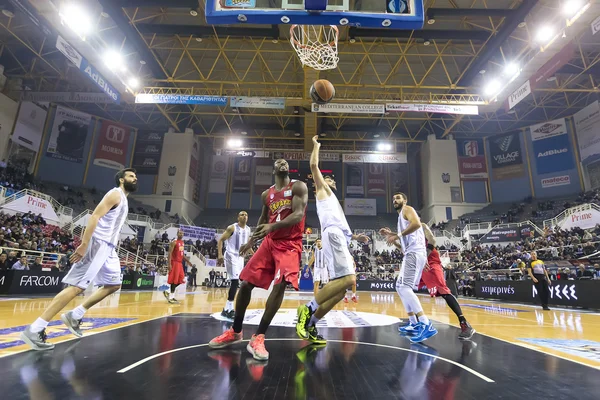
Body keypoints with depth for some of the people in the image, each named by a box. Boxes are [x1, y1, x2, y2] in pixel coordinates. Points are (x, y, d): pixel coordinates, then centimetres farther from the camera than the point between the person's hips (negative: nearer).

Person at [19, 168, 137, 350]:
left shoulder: (123, 200, 21)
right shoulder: (115, 194, -9)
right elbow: (95, 216, -19)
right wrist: (84, 244, -25)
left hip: (108, 247, 10)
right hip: (98, 244, -10)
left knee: (113, 284, 14)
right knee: (77, 287, -12)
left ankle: (74, 316, 18)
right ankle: (34, 330, -5)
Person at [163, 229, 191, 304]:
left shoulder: (183, 243, 15)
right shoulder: (174, 242, -10)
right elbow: (170, 253, -15)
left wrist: (188, 261, 14)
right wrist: (169, 264, -22)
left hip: (180, 263, 9)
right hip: (174, 262, -8)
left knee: (180, 280, 8)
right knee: (174, 280, -6)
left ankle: (168, 292, 20)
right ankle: (171, 297, 2)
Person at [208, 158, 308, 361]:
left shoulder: (298, 187, -3)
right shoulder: (267, 194, 13)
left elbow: (298, 215, -18)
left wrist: (272, 226, -30)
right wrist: (251, 241, 19)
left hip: (290, 244, -5)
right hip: (270, 242, 5)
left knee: (280, 284, -23)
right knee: (246, 283, 1)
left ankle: (258, 337, -11)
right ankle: (235, 331, 20)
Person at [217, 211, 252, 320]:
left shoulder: (248, 230, 10)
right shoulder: (232, 228, -10)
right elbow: (220, 240, -10)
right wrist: (220, 255, -22)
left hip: (240, 257, 8)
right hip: (231, 256, -8)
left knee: (236, 282, 11)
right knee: (235, 281, -17)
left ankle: (227, 309, 22)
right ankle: (229, 309, -10)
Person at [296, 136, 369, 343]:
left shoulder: (332, 198, 38)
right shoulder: (322, 190, 17)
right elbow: (314, 165, 4)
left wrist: (354, 236, 26)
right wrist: (316, 146, 17)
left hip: (340, 237, 9)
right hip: (333, 234, -9)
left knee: (341, 288, 0)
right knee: (348, 280, -24)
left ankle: (310, 324, 1)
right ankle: (308, 308, -18)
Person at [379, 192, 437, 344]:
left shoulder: (407, 209, 3)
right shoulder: (401, 217, 29)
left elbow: (416, 223, -21)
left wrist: (398, 235, -19)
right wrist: (391, 236, 21)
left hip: (415, 252, -11)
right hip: (410, 254, 11)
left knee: (404, 287, -21)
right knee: (400, 287, 15)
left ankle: (426, 325, -24)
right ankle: (414, 323, 20)